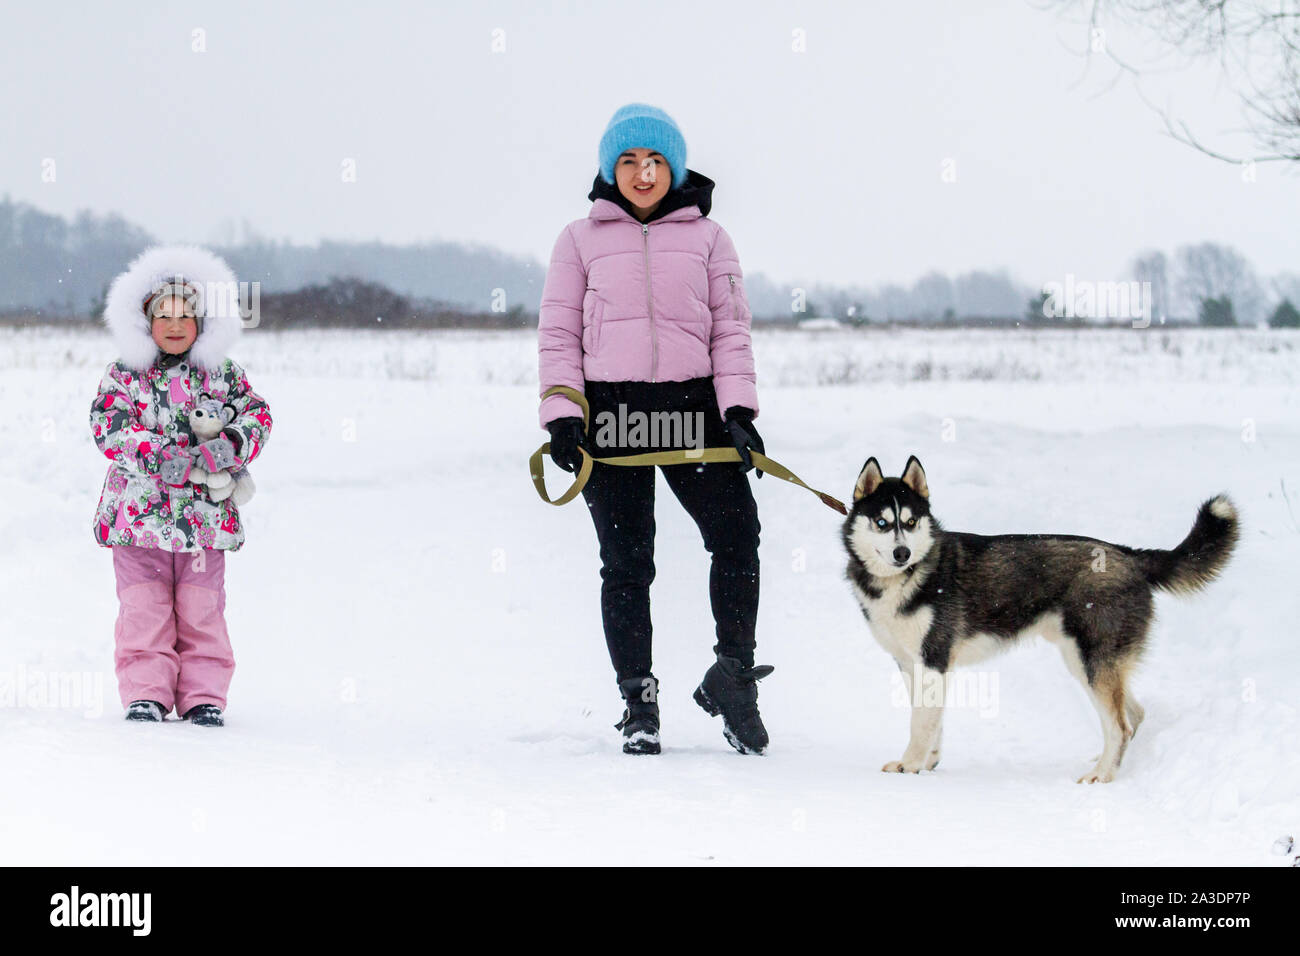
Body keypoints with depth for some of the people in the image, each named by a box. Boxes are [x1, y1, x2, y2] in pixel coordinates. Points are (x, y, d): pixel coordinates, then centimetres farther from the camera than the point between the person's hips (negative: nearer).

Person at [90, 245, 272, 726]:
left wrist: (231, 445, -15)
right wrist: (155, 457, -21)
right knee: (144, 609, -1)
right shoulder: (124, 375, 3)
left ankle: (203, 696, 10)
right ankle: (145, 693, 6)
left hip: (205, 512, 1)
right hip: (138, 511, -1)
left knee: (201, 610, 3)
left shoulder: (223, 375, 9)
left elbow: (257, 415, 5)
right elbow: (108, 427, -7)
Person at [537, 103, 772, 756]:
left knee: (736, 535, -12)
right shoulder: (581, 239, 10)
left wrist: (738, 410, -4)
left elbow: (731, 331, 9)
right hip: (610, 416, 0)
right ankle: (638, 701, 11)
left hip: (693, 408, 1)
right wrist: (562, 414, -5)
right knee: (626, 562, 2)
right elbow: (558, 334, 8)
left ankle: (732, 678, 3)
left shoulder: (706, 237, 12)